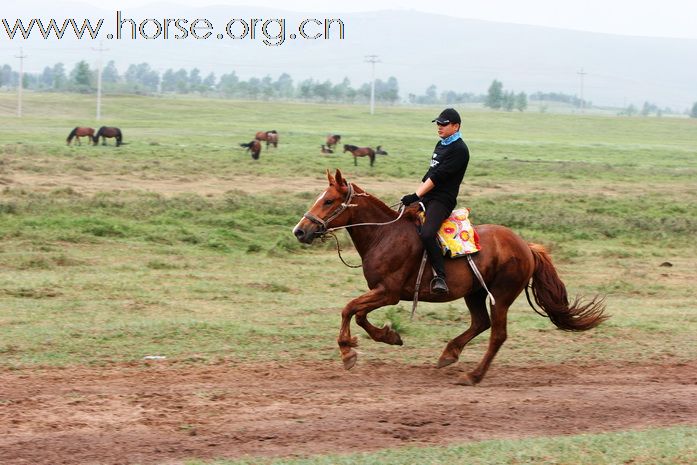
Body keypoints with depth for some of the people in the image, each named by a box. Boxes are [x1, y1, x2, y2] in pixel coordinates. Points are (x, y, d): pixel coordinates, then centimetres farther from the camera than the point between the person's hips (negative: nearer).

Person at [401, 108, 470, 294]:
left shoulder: (459, 150, -11)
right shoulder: (441, 145, 19)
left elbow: (438, 176, -18)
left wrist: (416, 196, -20)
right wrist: (416, 195, 16)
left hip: (442, 200, -10)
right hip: (426, 198, 10)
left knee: (427, 234, -32)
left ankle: (440, 277, -29)